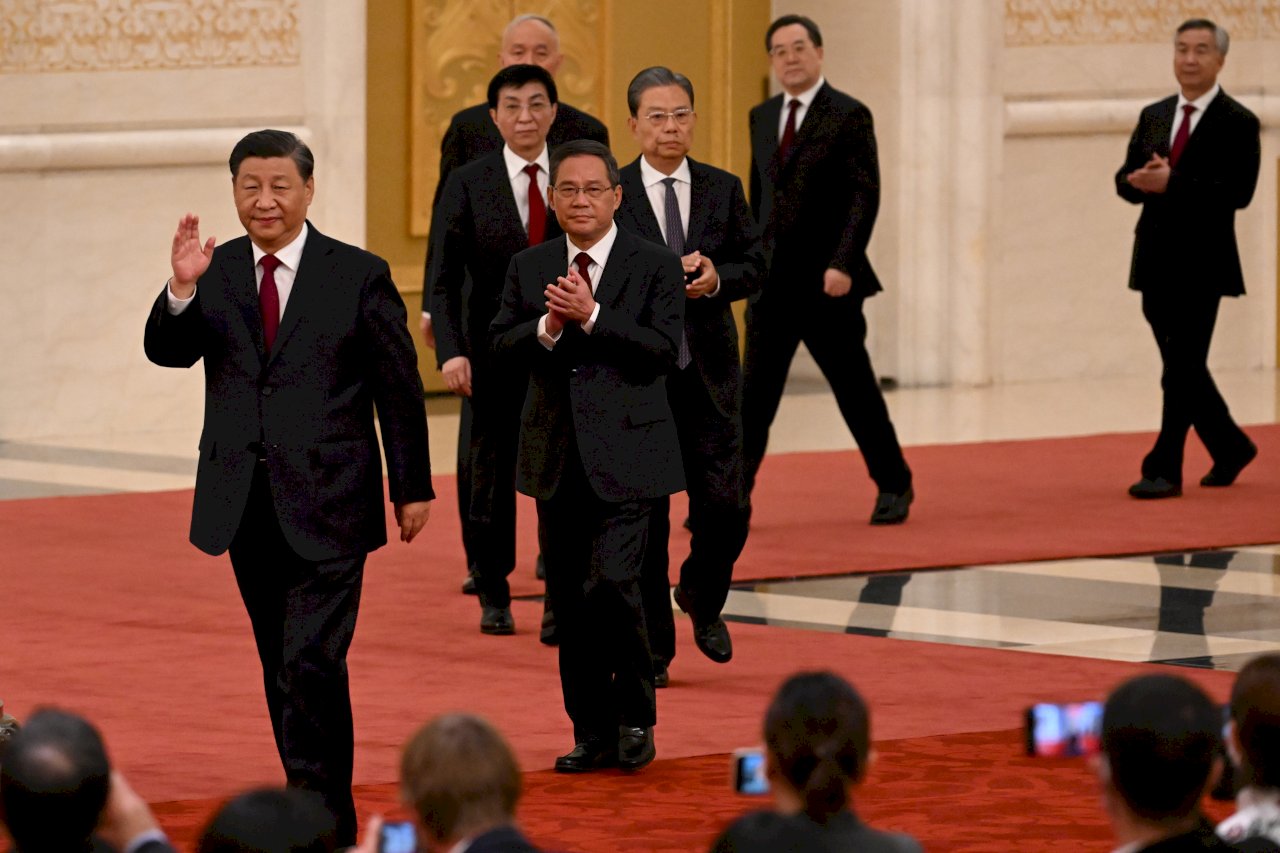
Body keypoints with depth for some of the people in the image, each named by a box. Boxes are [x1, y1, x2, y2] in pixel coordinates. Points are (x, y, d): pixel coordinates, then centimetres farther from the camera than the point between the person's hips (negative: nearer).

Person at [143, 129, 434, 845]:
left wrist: (413, 487, 3)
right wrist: (183, 289, -24)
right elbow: (167, 353, -7)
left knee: (313, 664, -13)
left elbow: (399, 391, 1)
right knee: (281, 669, 12)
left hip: (327, 504, -4)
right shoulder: (216, 273, 6)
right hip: (246, 507, 4)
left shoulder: (359, 276, -3)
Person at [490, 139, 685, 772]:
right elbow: (501, 346, 3)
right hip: (557, 458, 4)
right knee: (569, 602, 7)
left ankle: (635, 716, 2)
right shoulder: (528, 268, 10)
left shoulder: (655, 266, -1)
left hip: (625, 456, -4)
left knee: (612, 583, -17)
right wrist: (548, 328, -16)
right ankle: (593, 732, 16)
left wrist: (591, 316, -19)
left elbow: (662, 352, -11)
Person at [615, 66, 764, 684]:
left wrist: (717, 279, -12)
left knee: (724, 507, -2)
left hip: (710, 371, 2)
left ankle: (702, 599, 28)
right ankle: (651, 648, 13)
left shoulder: (723, 190, 7)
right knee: (642, 517, 3)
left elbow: (754, 265, 8)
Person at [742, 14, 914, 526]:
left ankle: (894, 487, 21)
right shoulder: (762, 118, 12)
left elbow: (865, 196, -13)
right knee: (754, 392, -1)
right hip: (772, 282, 5)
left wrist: (843, 264, -21)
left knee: (855, 389, 5)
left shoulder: (849, 117, -7)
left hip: (825, 283, -5)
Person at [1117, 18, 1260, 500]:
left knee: (1182, 370, -6)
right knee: (1183, 368, 14)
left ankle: (1164, 469, -3)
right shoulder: (1153, 117, 13)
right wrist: (1140, 182, -13)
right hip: (1156, 262, 6)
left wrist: (1171, 183, -24)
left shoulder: (1237, 124, -7)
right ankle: (1230, 447, 30)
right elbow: (1126, 180, 11)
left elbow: (1238, 191, -18)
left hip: (1201, 265, -6)